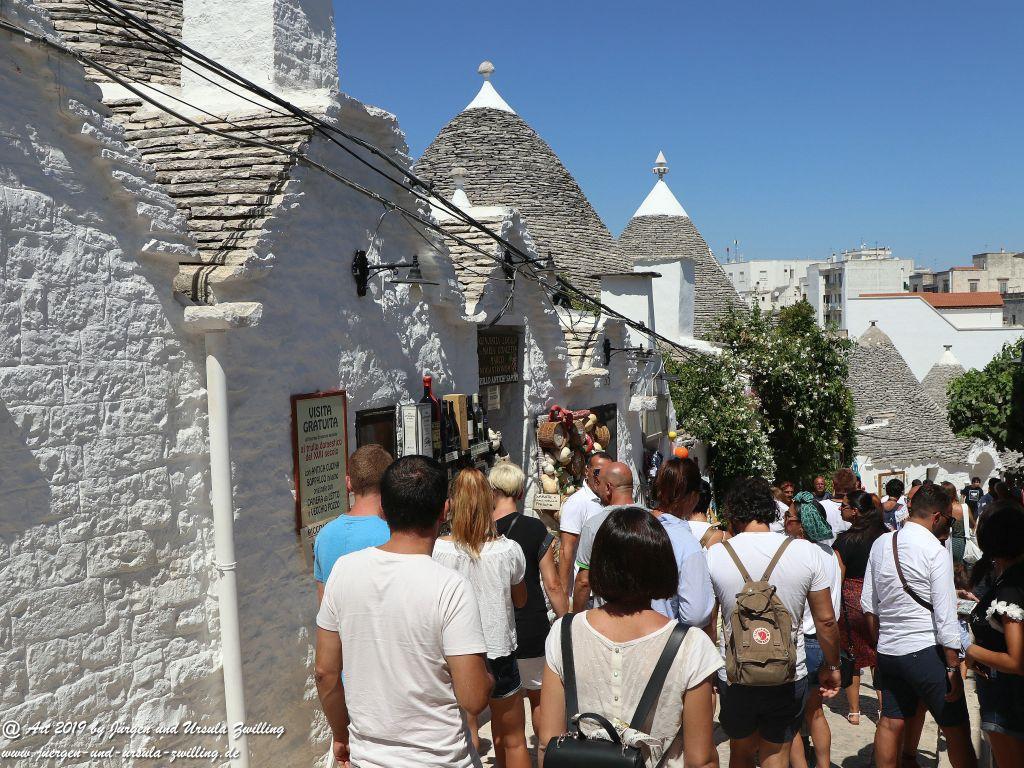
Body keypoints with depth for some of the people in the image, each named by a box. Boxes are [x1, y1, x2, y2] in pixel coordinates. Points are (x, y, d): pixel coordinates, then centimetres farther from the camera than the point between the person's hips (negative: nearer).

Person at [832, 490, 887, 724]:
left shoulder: (845, 540, -15)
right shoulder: (884, 536, -2)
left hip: (851, 602, -4)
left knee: (851, 657, 9)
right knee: (880, 657, 14)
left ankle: (854, 711, 17)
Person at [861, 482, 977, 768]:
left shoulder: (880, 543, 4)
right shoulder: (936, 552, -13)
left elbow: (869, 603, 10)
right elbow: (945, 618, -14)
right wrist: (953, 667, -9)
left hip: (887, 650, 6)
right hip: (926, 651, -6)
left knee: (891, 722, 14)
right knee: (956, 729, 4)